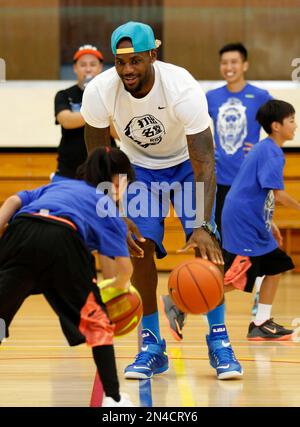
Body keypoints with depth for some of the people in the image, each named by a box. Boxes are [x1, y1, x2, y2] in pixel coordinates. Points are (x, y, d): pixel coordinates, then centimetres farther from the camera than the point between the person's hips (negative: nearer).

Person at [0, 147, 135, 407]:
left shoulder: (58, 186, 39)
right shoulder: (107, 208, 28)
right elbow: (125, 266, 18)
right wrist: (116, 288, 39)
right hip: (61, 238, -3)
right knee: (95, 319, 17)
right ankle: (113, 397, 17)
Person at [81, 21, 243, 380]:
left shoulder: (183, 88, -36)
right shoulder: (98, 92, -28)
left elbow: (205, 164, -35)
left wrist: (203, 226, -46)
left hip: (187, 162, -2)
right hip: (139, 165, 2)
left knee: (207, 246, -17)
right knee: (140, 249, -12)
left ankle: (218, 340, -6)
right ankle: (151, 346, 0)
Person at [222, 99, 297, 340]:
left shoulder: (265, 149, 17)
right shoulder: (271, 152, -14)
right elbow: (278, 194, -20)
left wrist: (269, 224, 23)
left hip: (253, 222, 11)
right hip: (243, 222, -11)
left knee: (276, 266, 12)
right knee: (235, 279, -11)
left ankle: (261, 324, 12)